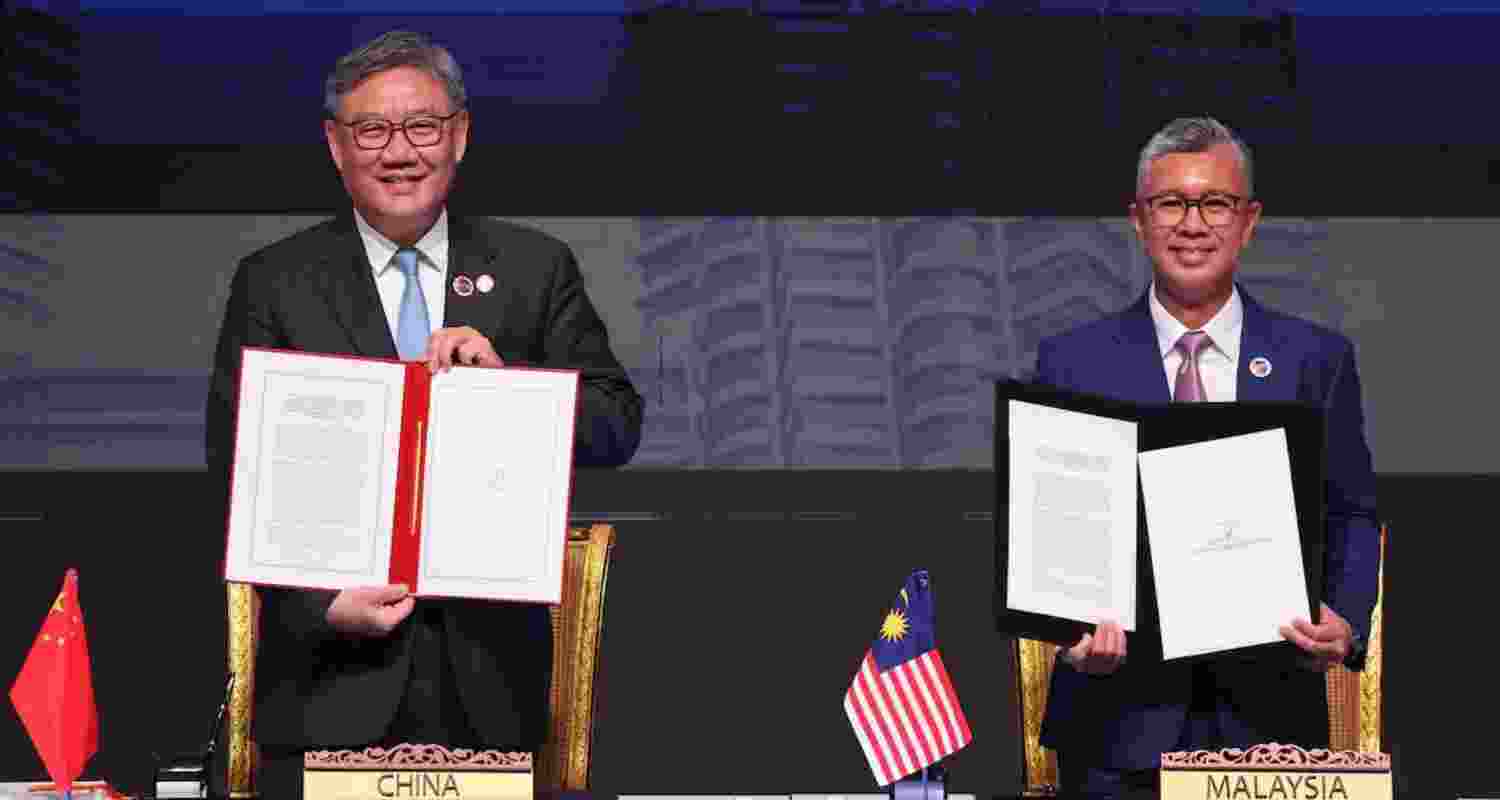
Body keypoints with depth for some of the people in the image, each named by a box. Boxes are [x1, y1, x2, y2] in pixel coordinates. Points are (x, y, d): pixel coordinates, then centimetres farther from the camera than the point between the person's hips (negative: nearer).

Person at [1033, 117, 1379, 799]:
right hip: (1119, 711, -1)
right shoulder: (1071, 363, 5)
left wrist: (1346, 620, -11)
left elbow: (1351, 517, 8)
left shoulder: (1318, 360, 7)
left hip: (1267, 714, 1)